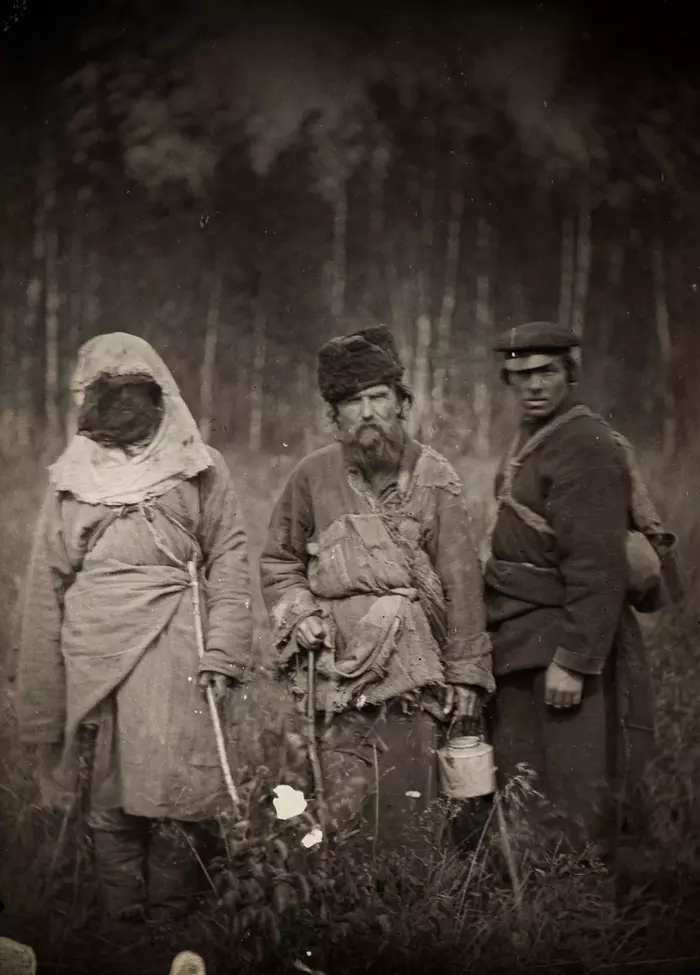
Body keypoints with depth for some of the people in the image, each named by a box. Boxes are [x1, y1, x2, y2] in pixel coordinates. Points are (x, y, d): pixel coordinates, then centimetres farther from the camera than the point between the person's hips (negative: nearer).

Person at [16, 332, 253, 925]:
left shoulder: (199, 468, 9)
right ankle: (122, 925, 13)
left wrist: (222, 654, -7)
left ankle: (171, 924, 3)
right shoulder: (71, 477, 14)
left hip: (175, 651, -2)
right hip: (92, 659, 2)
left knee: (177, 797, -9)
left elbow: (229, 563, 5)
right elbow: (47, 586, 14)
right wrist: (44, 696, 8)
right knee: (109, 804, 3)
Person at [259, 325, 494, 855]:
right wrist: (299, 613, 0)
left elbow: (461, 583, 3)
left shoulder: (434, 476, 3)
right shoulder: (313, 476, 6)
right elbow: (278, 561, 18)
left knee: (408, 820, -2)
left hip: (413, 672, 0)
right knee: (345, 813, -2)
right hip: (337, 669, 1)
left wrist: (467, 674, 1)